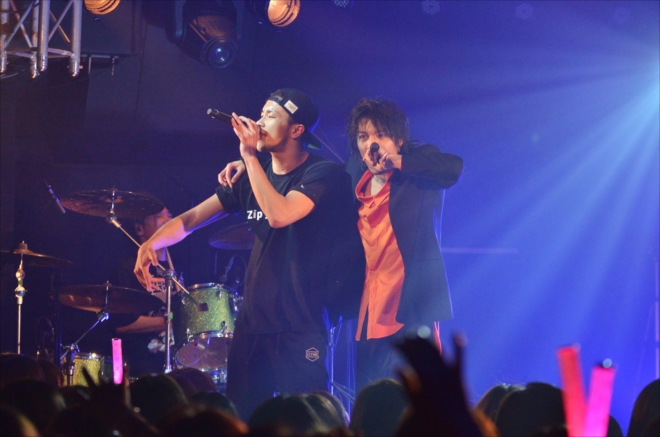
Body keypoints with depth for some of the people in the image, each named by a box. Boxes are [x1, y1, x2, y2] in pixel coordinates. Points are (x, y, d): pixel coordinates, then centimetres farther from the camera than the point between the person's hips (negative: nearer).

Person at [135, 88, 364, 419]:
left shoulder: (321, 174, -9)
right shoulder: (251, 175, 10)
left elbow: (279, 215, -25)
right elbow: (193, 217, 7)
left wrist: (250, 156, -18)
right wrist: (152, 242, -11)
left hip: (299, 327, -6)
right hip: (252, 321, 6)